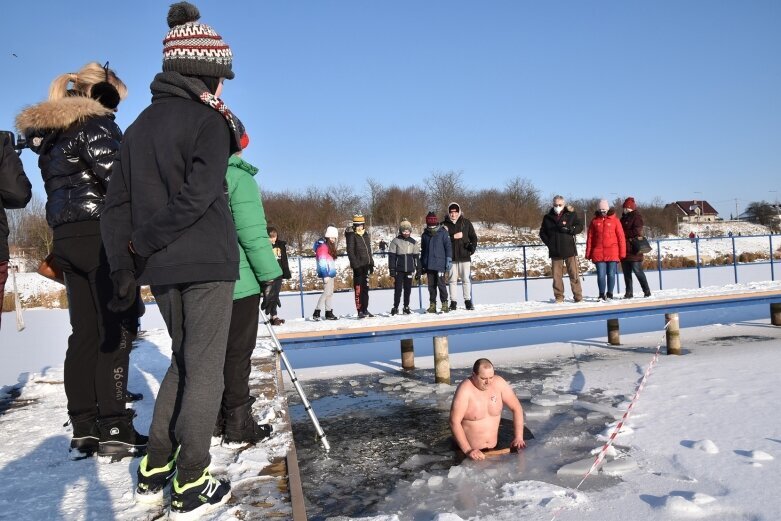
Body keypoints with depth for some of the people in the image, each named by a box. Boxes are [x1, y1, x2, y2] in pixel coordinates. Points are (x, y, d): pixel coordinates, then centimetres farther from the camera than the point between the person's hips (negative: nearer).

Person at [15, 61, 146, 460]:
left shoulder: (47, 135, 21)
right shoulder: (95, 124, -6)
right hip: (101, 234, -9)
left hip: (65, 237, 9)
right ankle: (115, 430, -4)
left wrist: (64, 241, 20)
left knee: (84, 332, 9)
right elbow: (116, 177, -17)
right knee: (116, 330, -6)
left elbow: (58, 188, 20)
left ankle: (83, 430, 14)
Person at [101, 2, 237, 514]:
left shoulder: (141, 124, 14)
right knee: (205, 368, 2)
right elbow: (197, 196, -19)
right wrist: (142, 243, -8)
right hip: (207, 263, -7)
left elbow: (117, 203, 8)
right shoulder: (209, 120, -7)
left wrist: (123, 263, 6)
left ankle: (154, 470, 23)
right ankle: (190, 485, 8)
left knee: (183, 361, 20)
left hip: (160, 268, 7)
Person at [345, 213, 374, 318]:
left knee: (366, 287, 11)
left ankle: (365, 310, 18)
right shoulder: (351, 235, -6)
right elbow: (350, 251, -12)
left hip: (366, 264, 7)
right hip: (358, 265, -7)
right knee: (358, 288, -7)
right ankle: (360, 311, -3)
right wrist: (355, 265, -18)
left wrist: (371, 264, 16)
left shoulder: (366, 235, 14)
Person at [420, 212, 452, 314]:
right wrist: (422, 264, 16)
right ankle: (432, 305, 15)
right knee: (431, 285, 8)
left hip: (440, 264, -4)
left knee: (441, 284, -6)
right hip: (429, 265, 4)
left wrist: (449, 260, -8)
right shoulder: (425, 235, 12)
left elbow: (448, 246, -1)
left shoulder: (443, 233, -1)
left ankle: (445, 304, 4)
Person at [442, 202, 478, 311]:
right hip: (451, 257, 0)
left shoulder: (466, 222, 6)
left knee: (466, 279, 2)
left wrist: (473, 246, -6)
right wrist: (454, 237, -15)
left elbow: (473, 237, 10)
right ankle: (453, 302, 11)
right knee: (452, 280, 4)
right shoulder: (444, 224, 2)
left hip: (465, 256, 0)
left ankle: (468, 301, 12)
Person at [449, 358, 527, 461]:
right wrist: (468, 450, -26)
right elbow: (454, 422, -20)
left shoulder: (499, 383, -6)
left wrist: (518, 437, -6)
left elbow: (517, 408, 3)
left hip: (493, 448, 4)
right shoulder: (465, 390, -18)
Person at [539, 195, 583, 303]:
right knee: (557, 275, 2)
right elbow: (542, 233, 15)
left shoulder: (571, 214, 4)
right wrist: (549, 243, 0)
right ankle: (559, 297, 10)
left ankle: (578, 296, 6)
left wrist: (569, 230, -12)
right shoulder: (548, 217, 9)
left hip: (570, 249, -2)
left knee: (574, 274, -1)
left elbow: (580, 226, 5)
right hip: (555, 251, 2)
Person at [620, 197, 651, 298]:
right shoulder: (624, 217, 18)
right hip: (624, 250, 8)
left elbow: (636, 232, -15)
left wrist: (623, 233, -10)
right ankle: (629, 292, 15)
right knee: (626, 272, 9)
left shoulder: (636, 217, -5)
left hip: (634, 250, -8)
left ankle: (647, 291, 4)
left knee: (638, 271, -6)